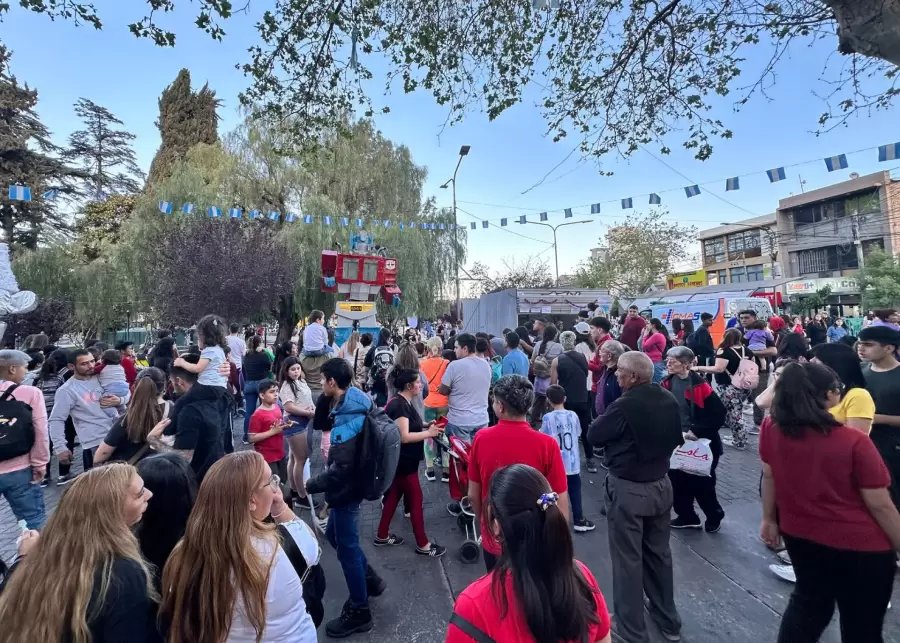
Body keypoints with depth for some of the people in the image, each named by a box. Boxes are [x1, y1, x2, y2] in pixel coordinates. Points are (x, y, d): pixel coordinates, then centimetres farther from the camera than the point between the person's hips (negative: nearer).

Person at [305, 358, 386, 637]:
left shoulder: (347, 418, -29)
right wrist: (325, 398, -2)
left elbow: (340, 468, -29)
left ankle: (359, 612, 26)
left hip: (346, 490, -10)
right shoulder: (349, 405, 1)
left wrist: (311, 484, -16)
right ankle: (370, 579, 40)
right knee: (334, 535, 26)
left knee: (347, 547, 7)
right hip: (347, 486, 10)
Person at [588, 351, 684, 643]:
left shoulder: (624, 405, -26)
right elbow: (677, 438, 12)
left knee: (628, 558, 8)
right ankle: (668, 619, 39)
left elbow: (595, 435, -11)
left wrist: (609, 418, 3)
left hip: (628, 488, -7)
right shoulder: (669, 400, -4)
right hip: (661, 484, 7)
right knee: (659, 552, 22)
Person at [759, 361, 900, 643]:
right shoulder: (854, 442, -25)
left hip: (799, 535, 4)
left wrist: (769, 519, 14)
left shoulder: (771, 429, -13)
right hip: (859, 546, -4)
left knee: (809, 602, 29)